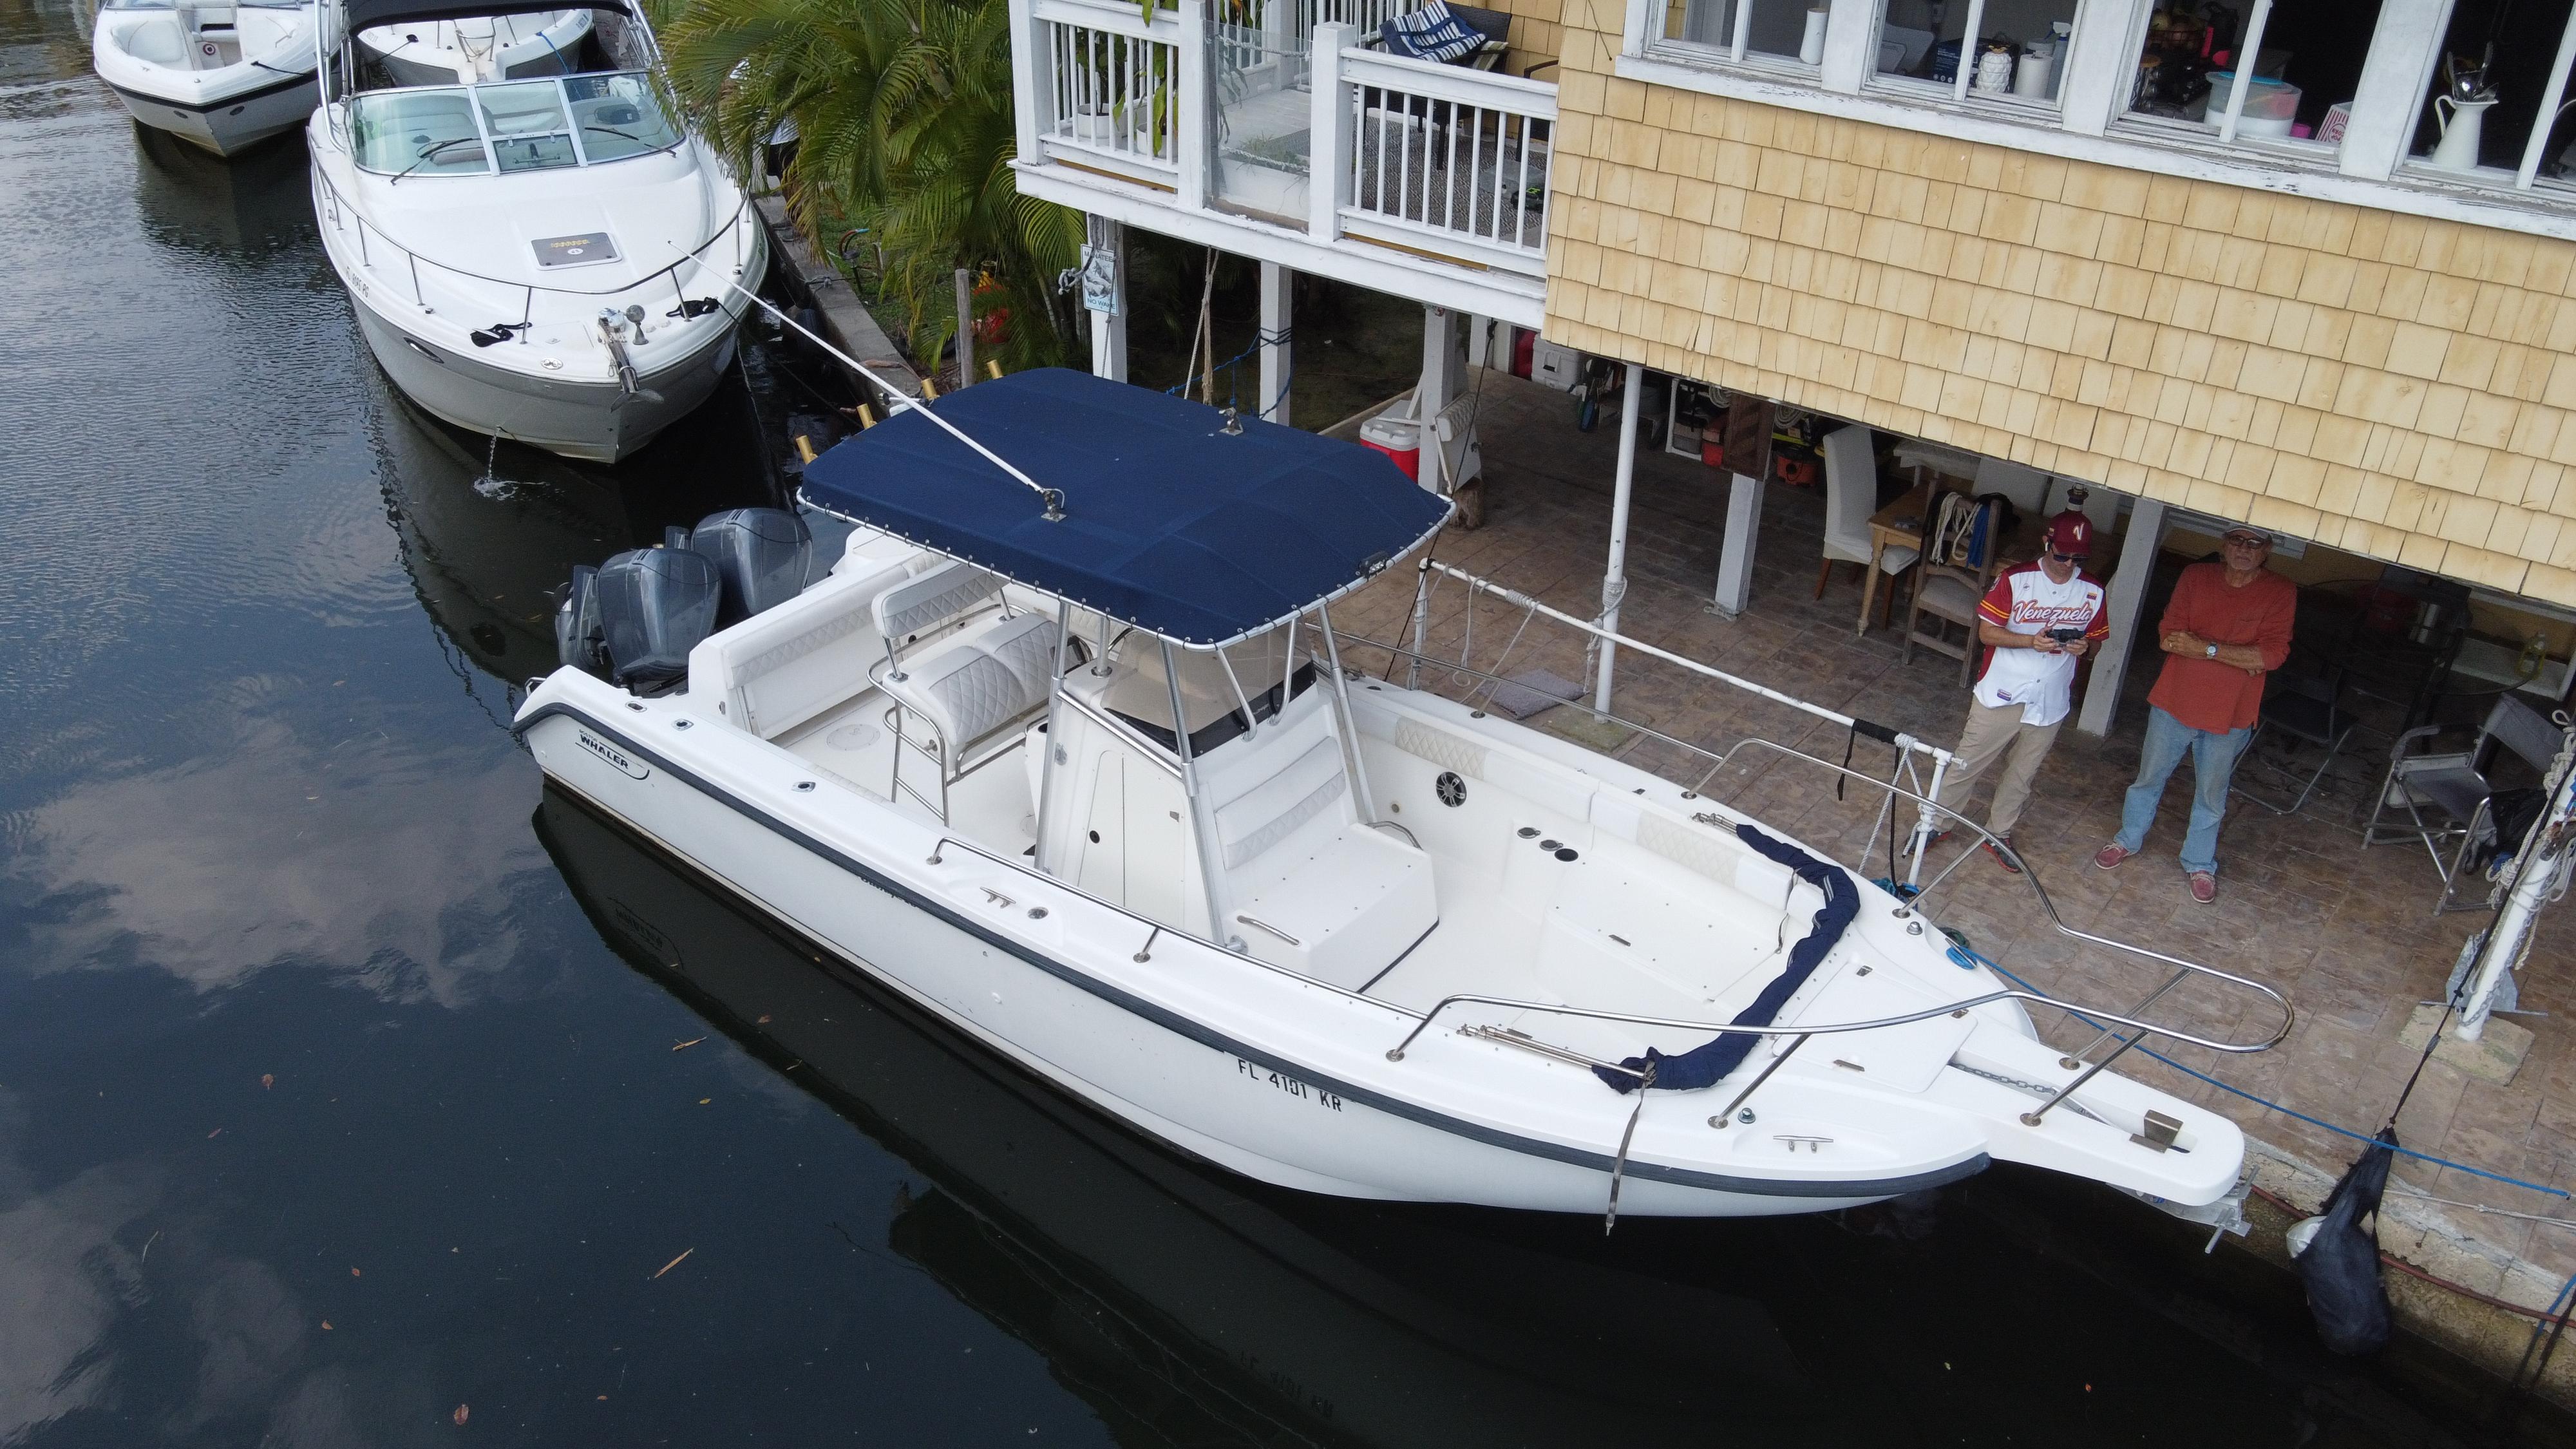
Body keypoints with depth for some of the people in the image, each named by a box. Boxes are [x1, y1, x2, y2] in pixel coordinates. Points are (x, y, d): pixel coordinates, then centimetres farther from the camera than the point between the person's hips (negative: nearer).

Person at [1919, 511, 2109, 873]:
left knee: (2021, 776, 17)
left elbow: (2097, 639, 10)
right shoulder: (2016, 581, -11)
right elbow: (1987, 632, -10)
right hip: (2000, 696, -3)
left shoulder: (2093, 593, -2)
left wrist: (2083, 646, -15)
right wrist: (2031, 642, -26)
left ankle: (1999, 834, 35)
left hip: (2049, 706, 3)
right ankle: (1936, 823, 24)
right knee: (1965, 764, 6)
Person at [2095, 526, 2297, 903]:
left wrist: (2206, 648, -28)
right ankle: (2129, 840, 39)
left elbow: (2273, 654, -19)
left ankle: (2199, 865, 33)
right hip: (2175, 701, 1)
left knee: (2211, 795, 15)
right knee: (2150, 777, 17)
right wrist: (2241, 657, -21)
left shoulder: (2281, 593, -9)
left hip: (2230, 715, -1)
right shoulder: (2195, 577, -5)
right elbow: (2170, 635, -13)